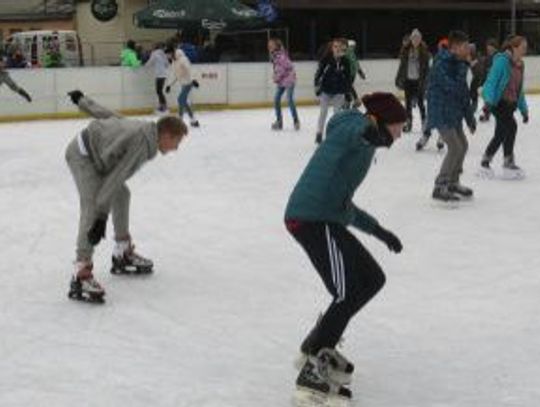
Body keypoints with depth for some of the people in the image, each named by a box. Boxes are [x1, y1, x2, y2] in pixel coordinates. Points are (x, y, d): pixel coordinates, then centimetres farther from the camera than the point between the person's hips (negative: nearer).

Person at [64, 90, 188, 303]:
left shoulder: (144, 129, 1)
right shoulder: (142, 142, -25)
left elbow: (107, 114, 13)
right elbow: (115, 178, -32)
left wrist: (82, 100, 30)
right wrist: (102, 217, -36)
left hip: (94, 153, 11)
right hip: (81, 155, -11)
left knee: (121, 195, 18)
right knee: (92, 207, -24)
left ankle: (123, 255, 29)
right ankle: (81, 274, -32)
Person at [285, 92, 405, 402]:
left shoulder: (364, 142, 28)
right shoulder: (358, 125, 1)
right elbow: (357, 129, -27)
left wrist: (378, 230, 36)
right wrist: (370, 132, -49)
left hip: (323, 218, 10)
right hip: (313, 219, -10)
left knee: (372, 279, 16)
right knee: (349, 294, -12)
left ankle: (317, 345, 25)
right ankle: (313, 371, -4)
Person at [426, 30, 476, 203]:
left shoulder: (457, 63, 9)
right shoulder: (442, 64, -18)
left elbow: (463, 93, 15)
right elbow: (455, 88, -26)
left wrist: (469, 118, 17)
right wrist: (464, 65, -16)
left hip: (454, 112, 10)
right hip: (441, 112, -10)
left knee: (463, 145, 16)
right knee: (455, 147, -14)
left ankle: (453, 182, 31)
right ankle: (440, 187, -7)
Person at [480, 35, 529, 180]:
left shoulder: (520, 65, 11)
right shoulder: (502, 60, -12)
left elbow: (520, 90, 18)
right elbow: (491, 81, -16)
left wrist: (524, 110, 18)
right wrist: (489, 101, -29)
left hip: (510, 104, 8)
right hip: (498, 102, -8)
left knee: (501, 134, 9)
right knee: (511, 127, -19)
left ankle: (485, 162, 22)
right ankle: (509, 163, -10)